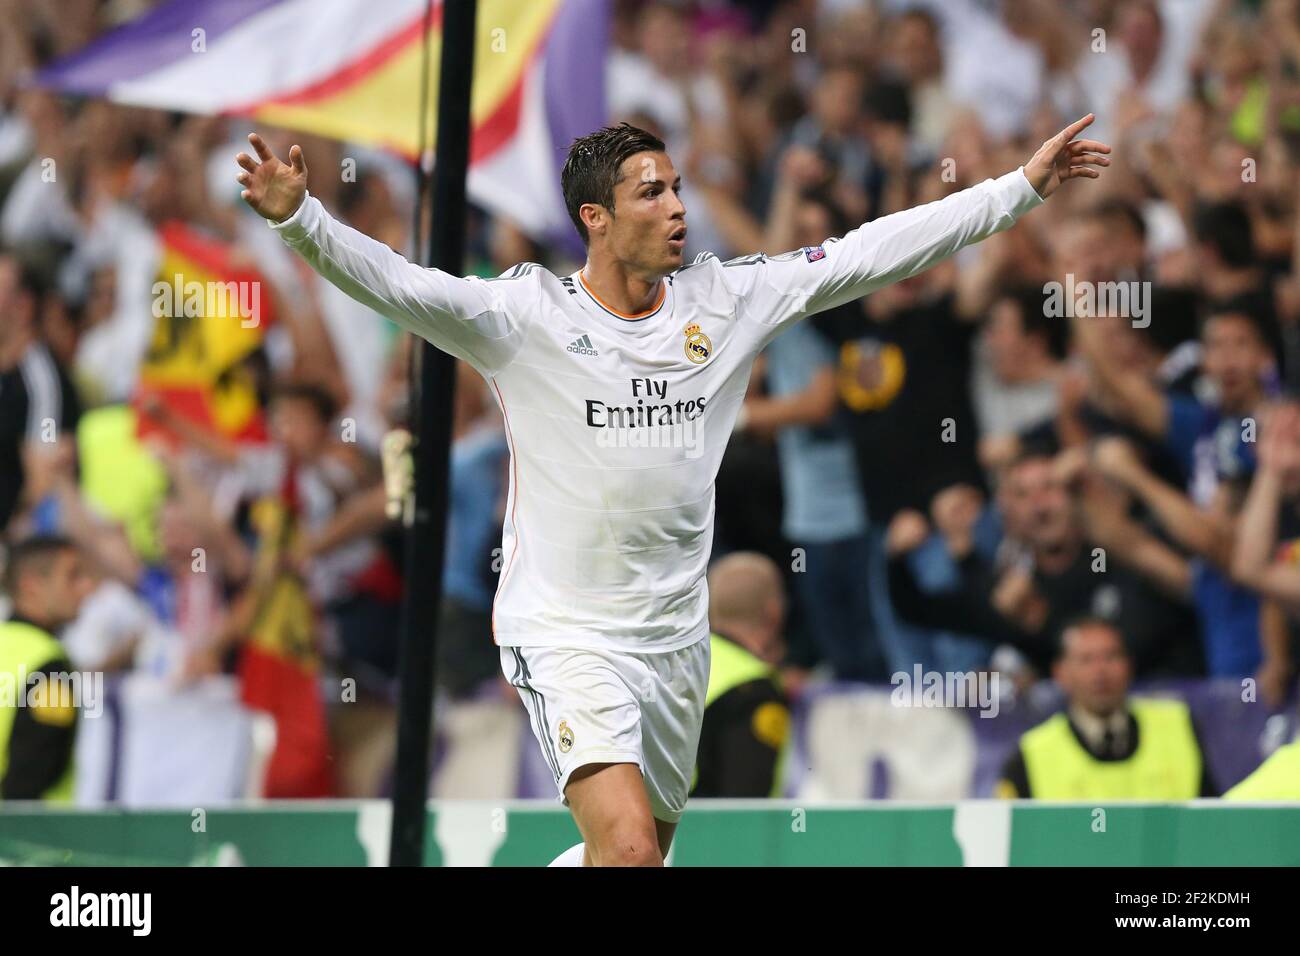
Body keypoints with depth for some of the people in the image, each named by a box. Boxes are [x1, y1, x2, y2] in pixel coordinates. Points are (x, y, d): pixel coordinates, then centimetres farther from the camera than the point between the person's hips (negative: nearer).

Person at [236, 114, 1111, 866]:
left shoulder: (725, 299, 1)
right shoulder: (528, 315, -10)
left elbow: (872, 253, 3)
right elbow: (396, 284, -22)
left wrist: (1023, 188, 2)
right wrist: (299, 217, -40)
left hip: (676, 638, 5)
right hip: (565, 635, -5)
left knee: (646, 846, 15)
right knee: (628, 850, -23)